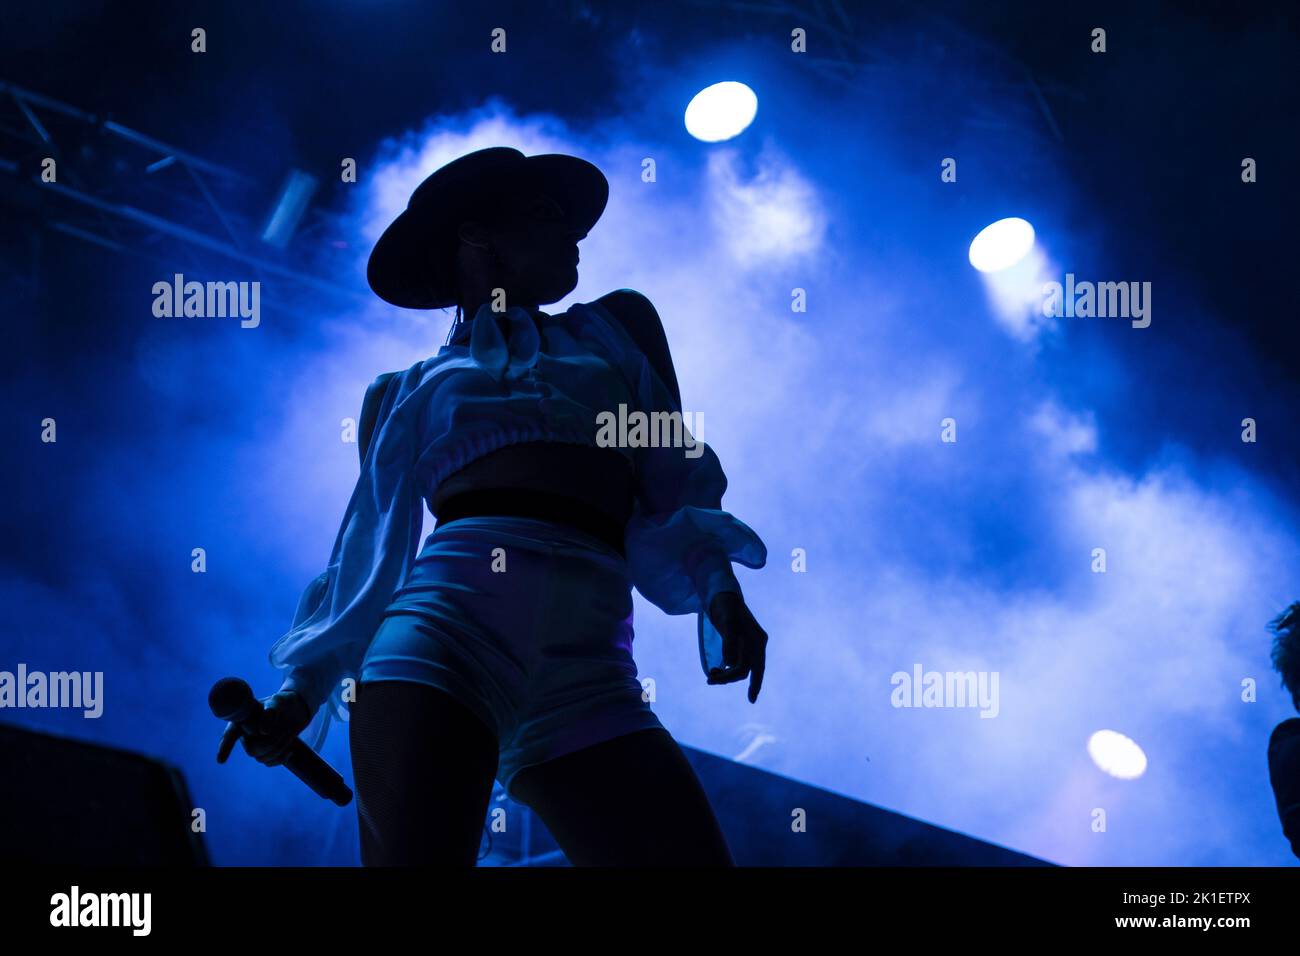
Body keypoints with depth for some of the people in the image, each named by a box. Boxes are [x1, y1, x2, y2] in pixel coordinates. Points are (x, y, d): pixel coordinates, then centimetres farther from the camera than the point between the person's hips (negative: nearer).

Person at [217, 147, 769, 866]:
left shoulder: (617, 328, 28)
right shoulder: (409, 394, 24)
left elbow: (672, 486, 19)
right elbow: (371, 558, 23)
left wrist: (716, 587, 0)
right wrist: (304, 688, 14)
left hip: (587, 675, 1)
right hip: (441, 634, -1)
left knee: (693, 853, -17)